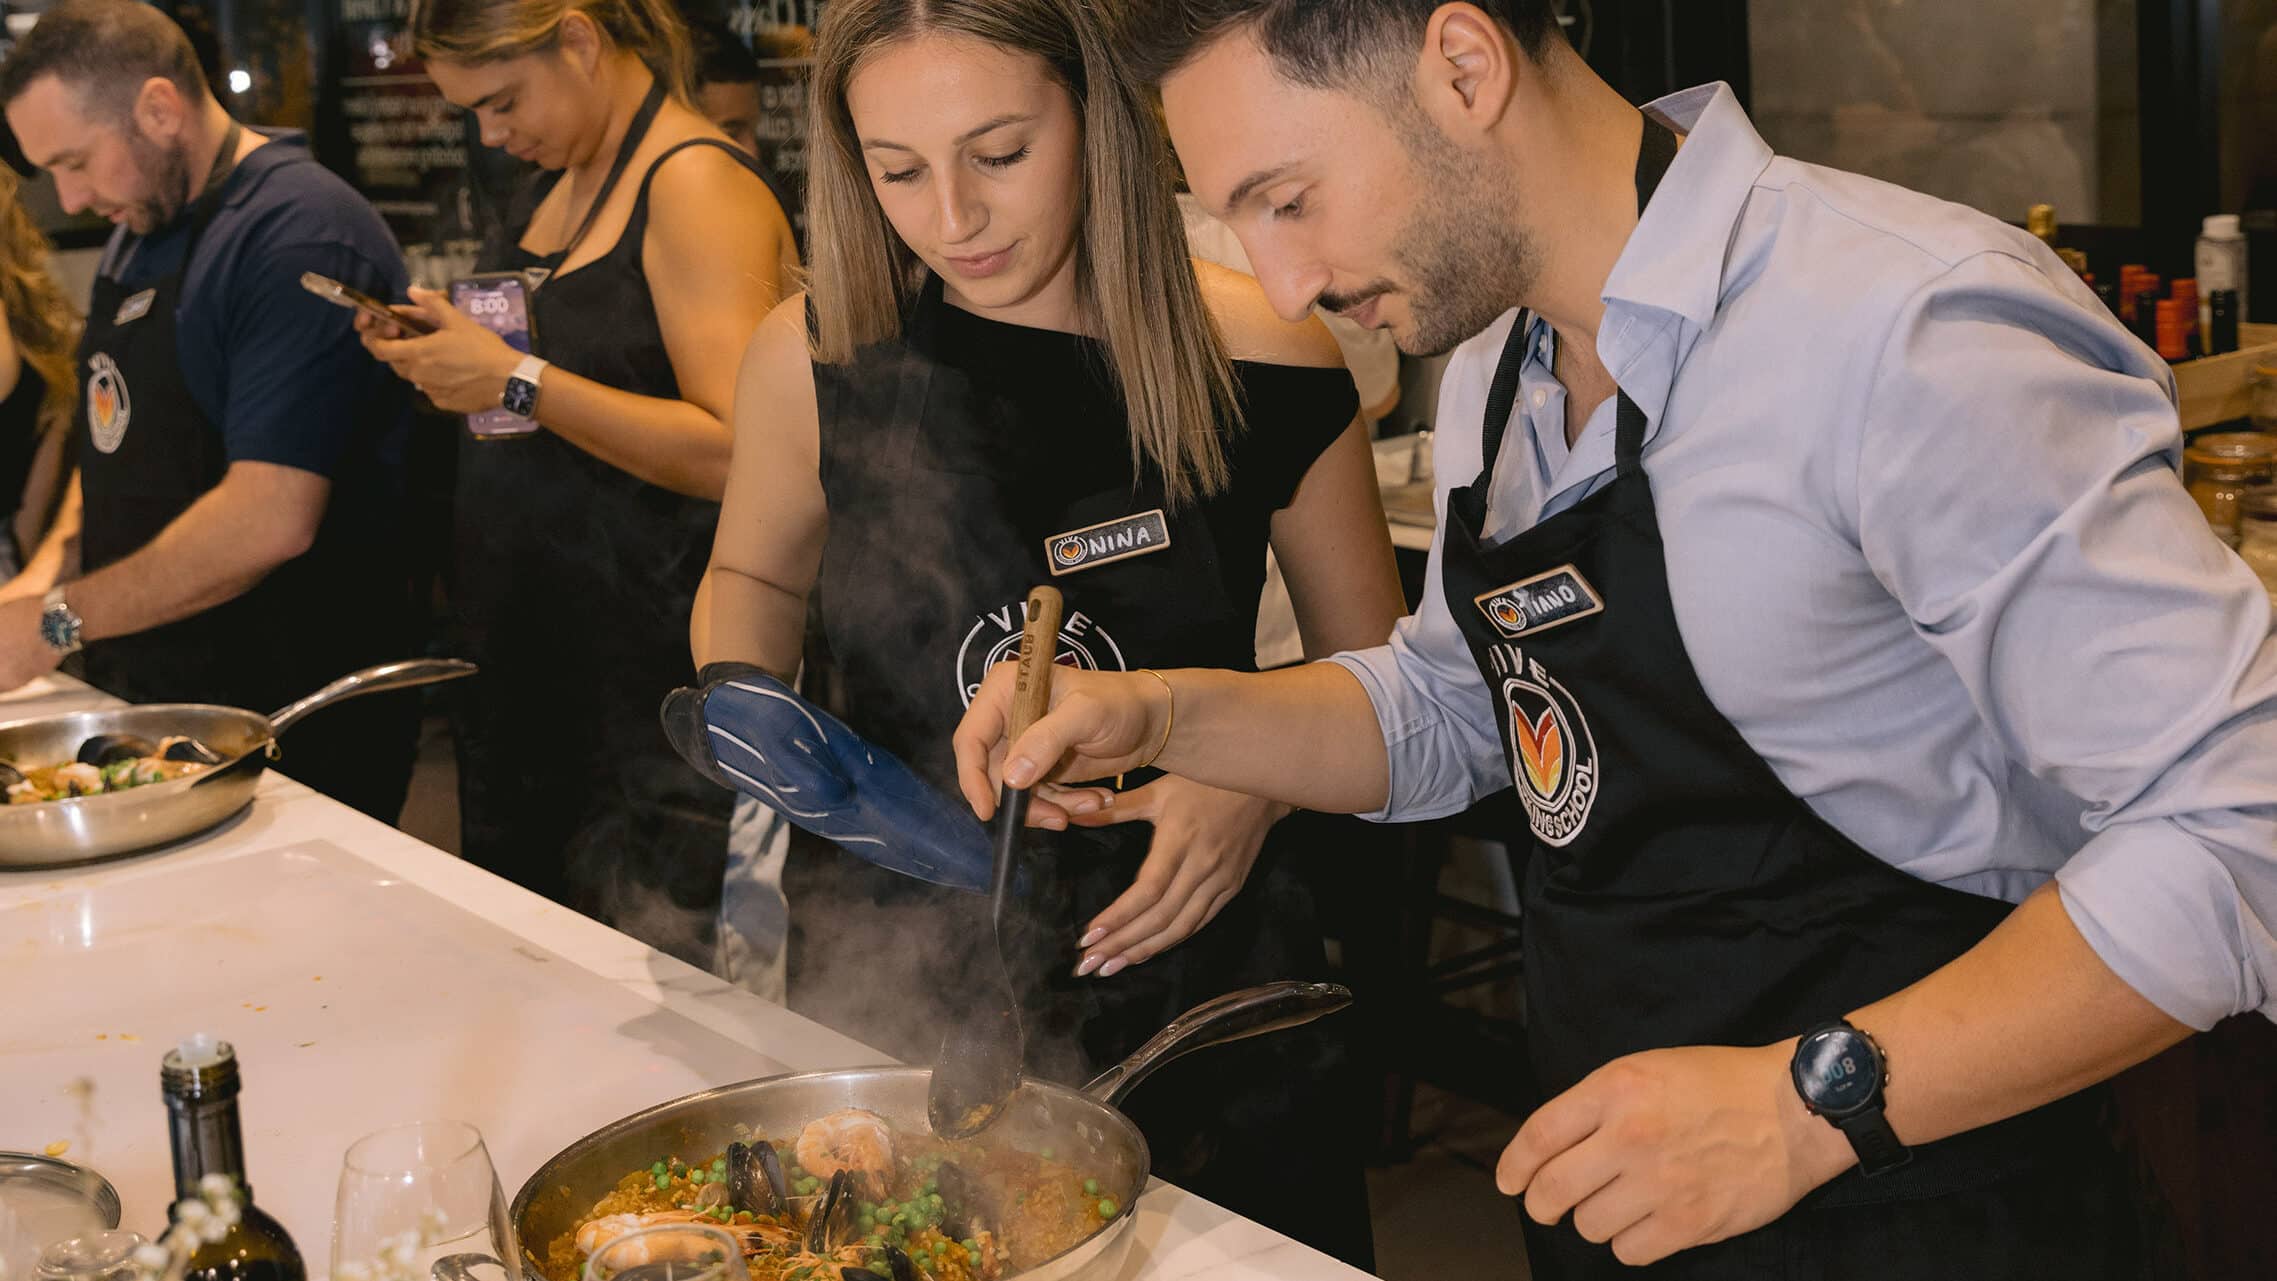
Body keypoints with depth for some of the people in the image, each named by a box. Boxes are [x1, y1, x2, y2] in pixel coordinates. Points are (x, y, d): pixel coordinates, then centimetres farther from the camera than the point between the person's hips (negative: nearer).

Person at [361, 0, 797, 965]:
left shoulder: (699, 184, -14)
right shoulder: (562, 181, 13)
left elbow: (737, 454, -23)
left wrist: (518, 380, -22)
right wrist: (446, 360, 9)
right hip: (534, 653, 9)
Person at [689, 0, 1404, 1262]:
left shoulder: (1262, 367, -10)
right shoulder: (813, 363, -7)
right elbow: (753, 575, 14)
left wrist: (1260, 781, -16)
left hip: (1190, 979, 0)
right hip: (888, 984, 1)